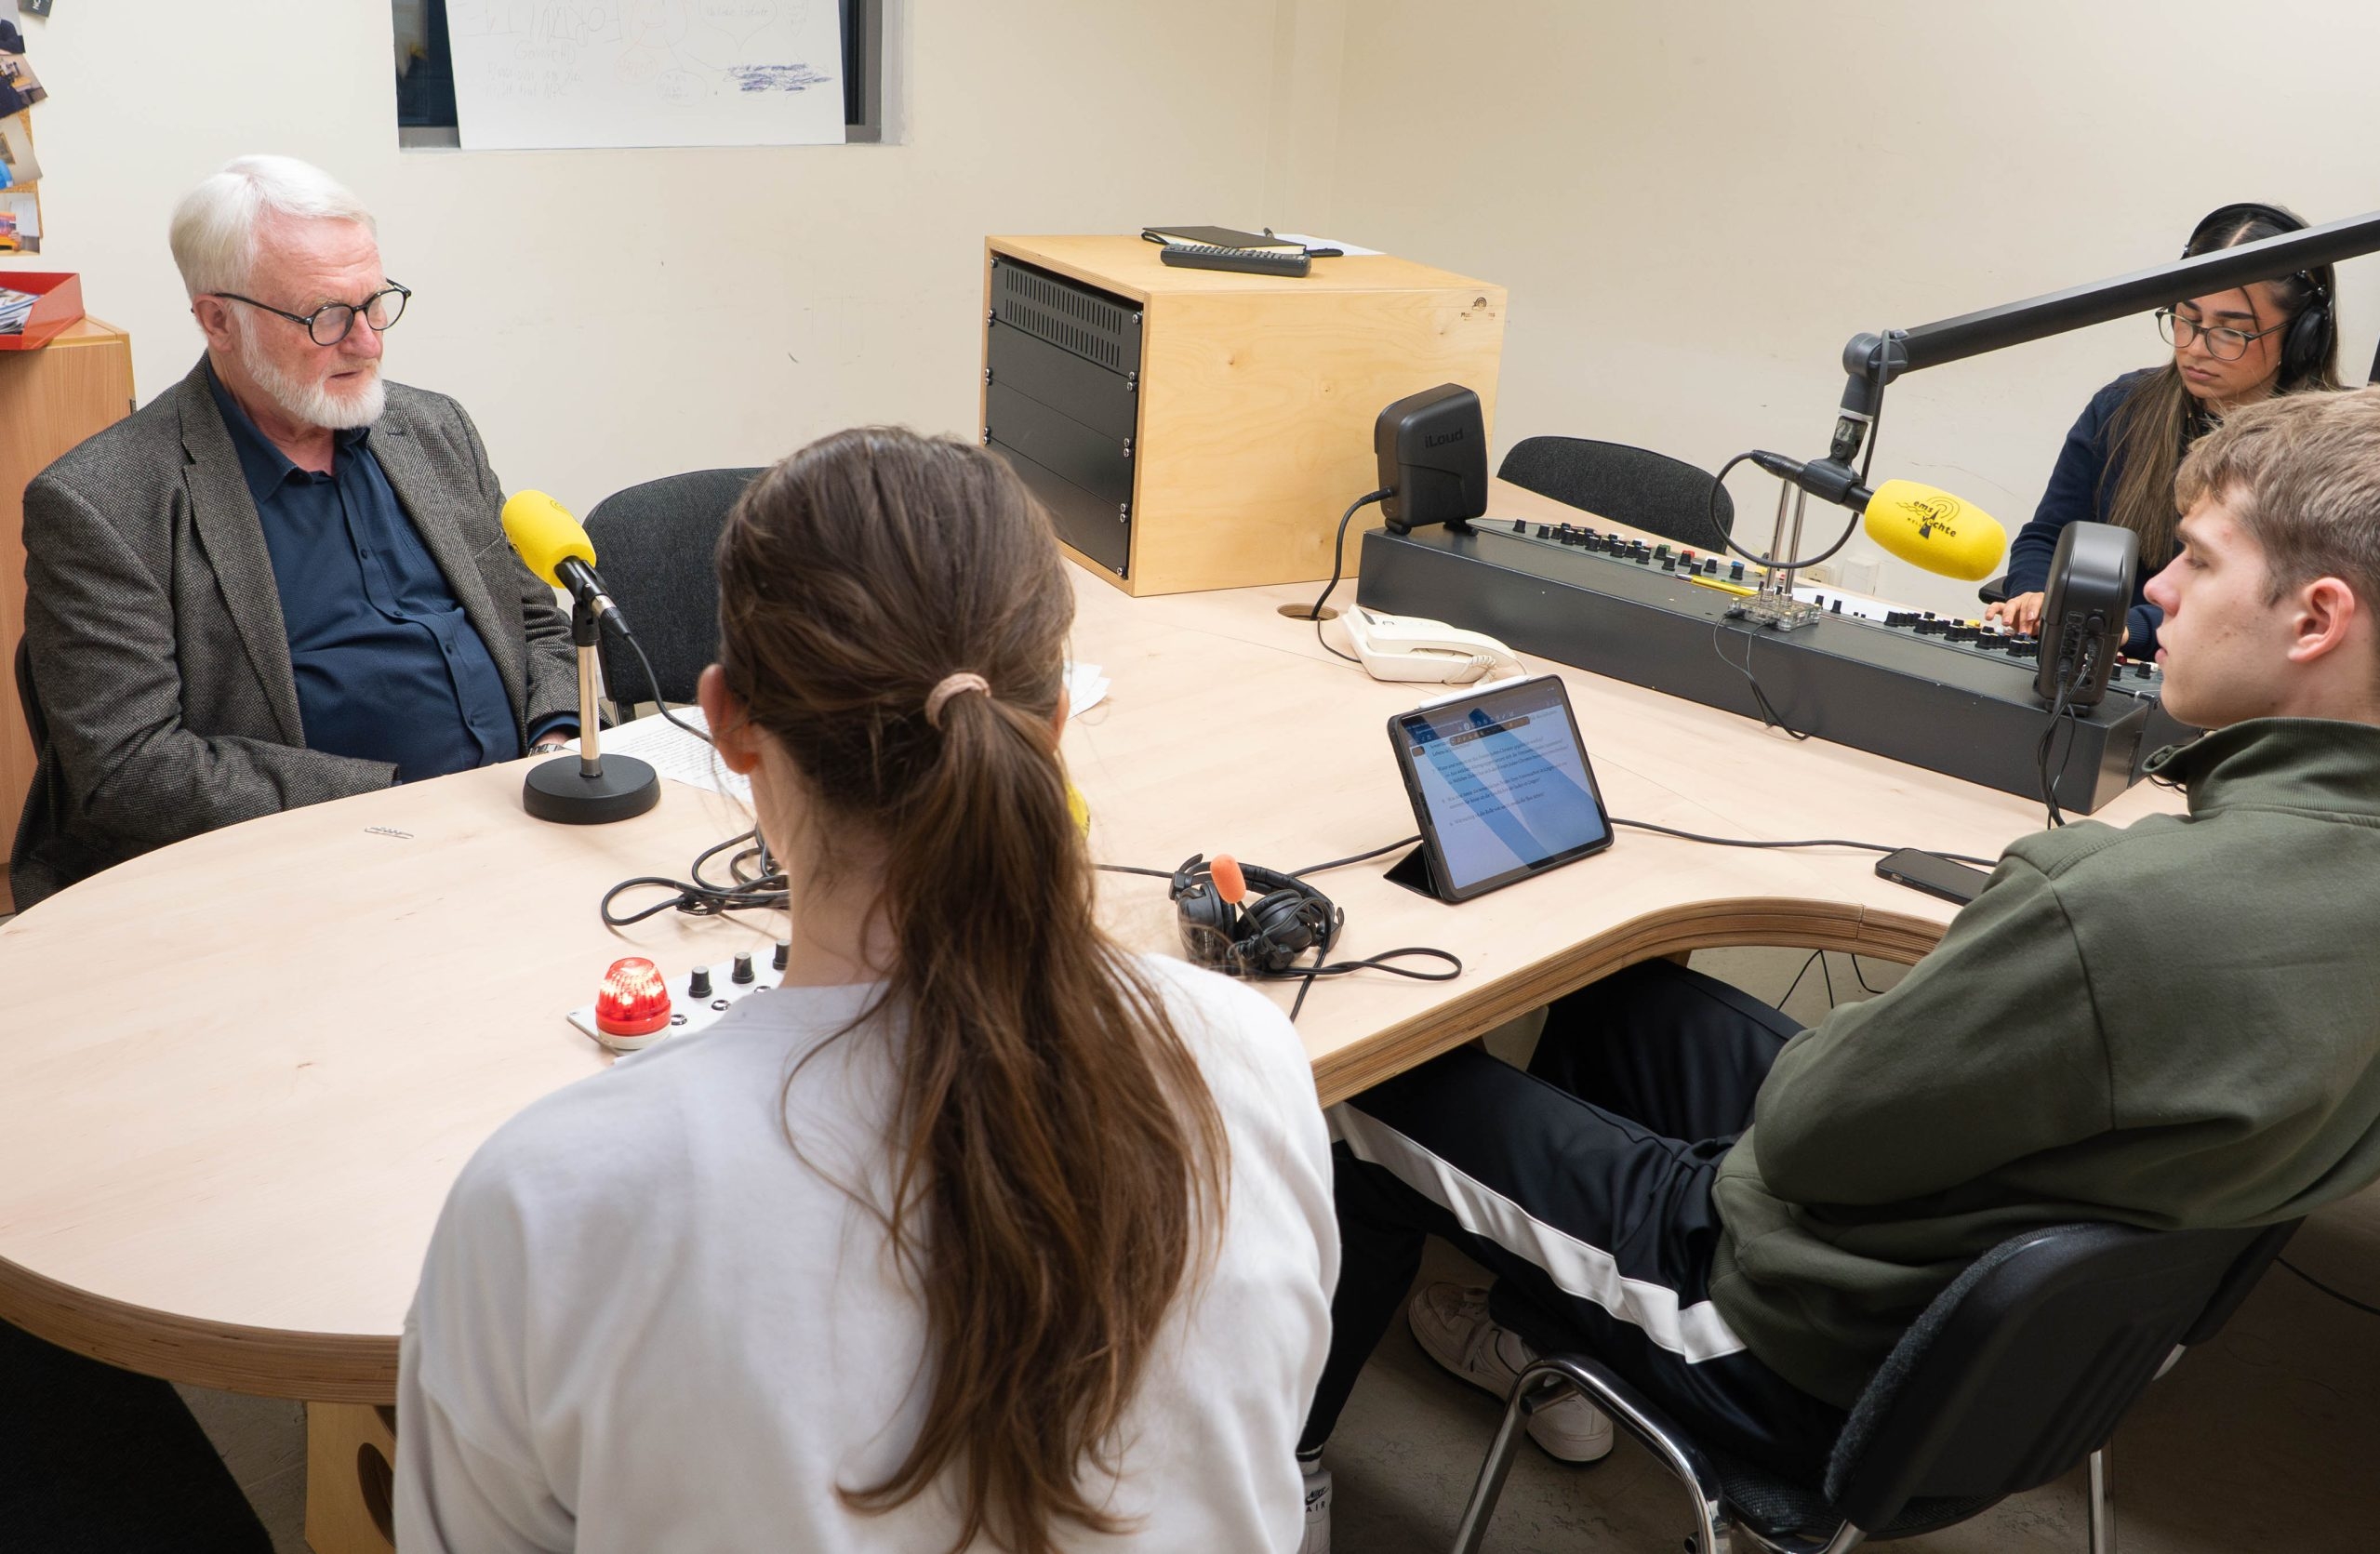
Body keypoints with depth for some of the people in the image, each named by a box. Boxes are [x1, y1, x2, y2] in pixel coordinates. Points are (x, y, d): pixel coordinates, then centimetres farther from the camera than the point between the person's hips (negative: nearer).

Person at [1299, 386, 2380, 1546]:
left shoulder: (2136, 907, -38)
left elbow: (1802, 1132, -25)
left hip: (1830, 1356, -9)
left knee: (1372, 1088, 6)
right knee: (1619, 986, 25)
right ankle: (1545, 1336, 40)